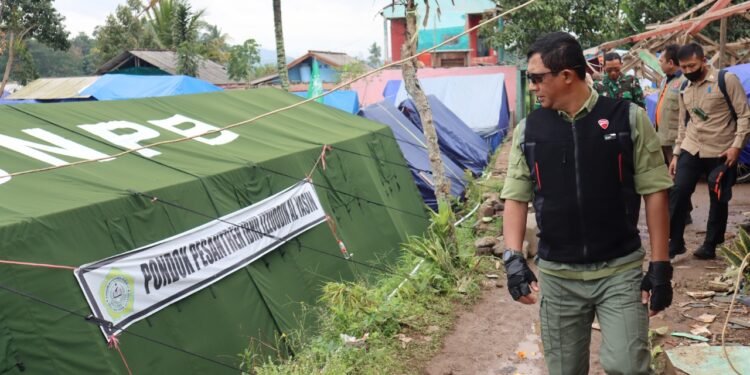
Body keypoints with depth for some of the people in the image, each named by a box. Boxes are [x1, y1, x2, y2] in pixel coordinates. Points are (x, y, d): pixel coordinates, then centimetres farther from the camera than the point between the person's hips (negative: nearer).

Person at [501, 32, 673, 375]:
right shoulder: (528, 130, 1)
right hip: (557, 276, 3)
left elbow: (654, 193, -3)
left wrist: (660, 266, -5)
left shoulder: (629, 118, -5)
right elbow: (516, 198, 4)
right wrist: (513, 258, -9)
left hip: (620, 270, -2)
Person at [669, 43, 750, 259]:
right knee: (678, 194, -4)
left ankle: (710, 245, 18)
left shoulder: (727, 80, -7)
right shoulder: (685, 90, 10)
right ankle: (674, 242, 5)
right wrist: (676, 153, 12)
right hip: (691, 151, 4)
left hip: (720, 153, -4)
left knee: (718, 200, 5)